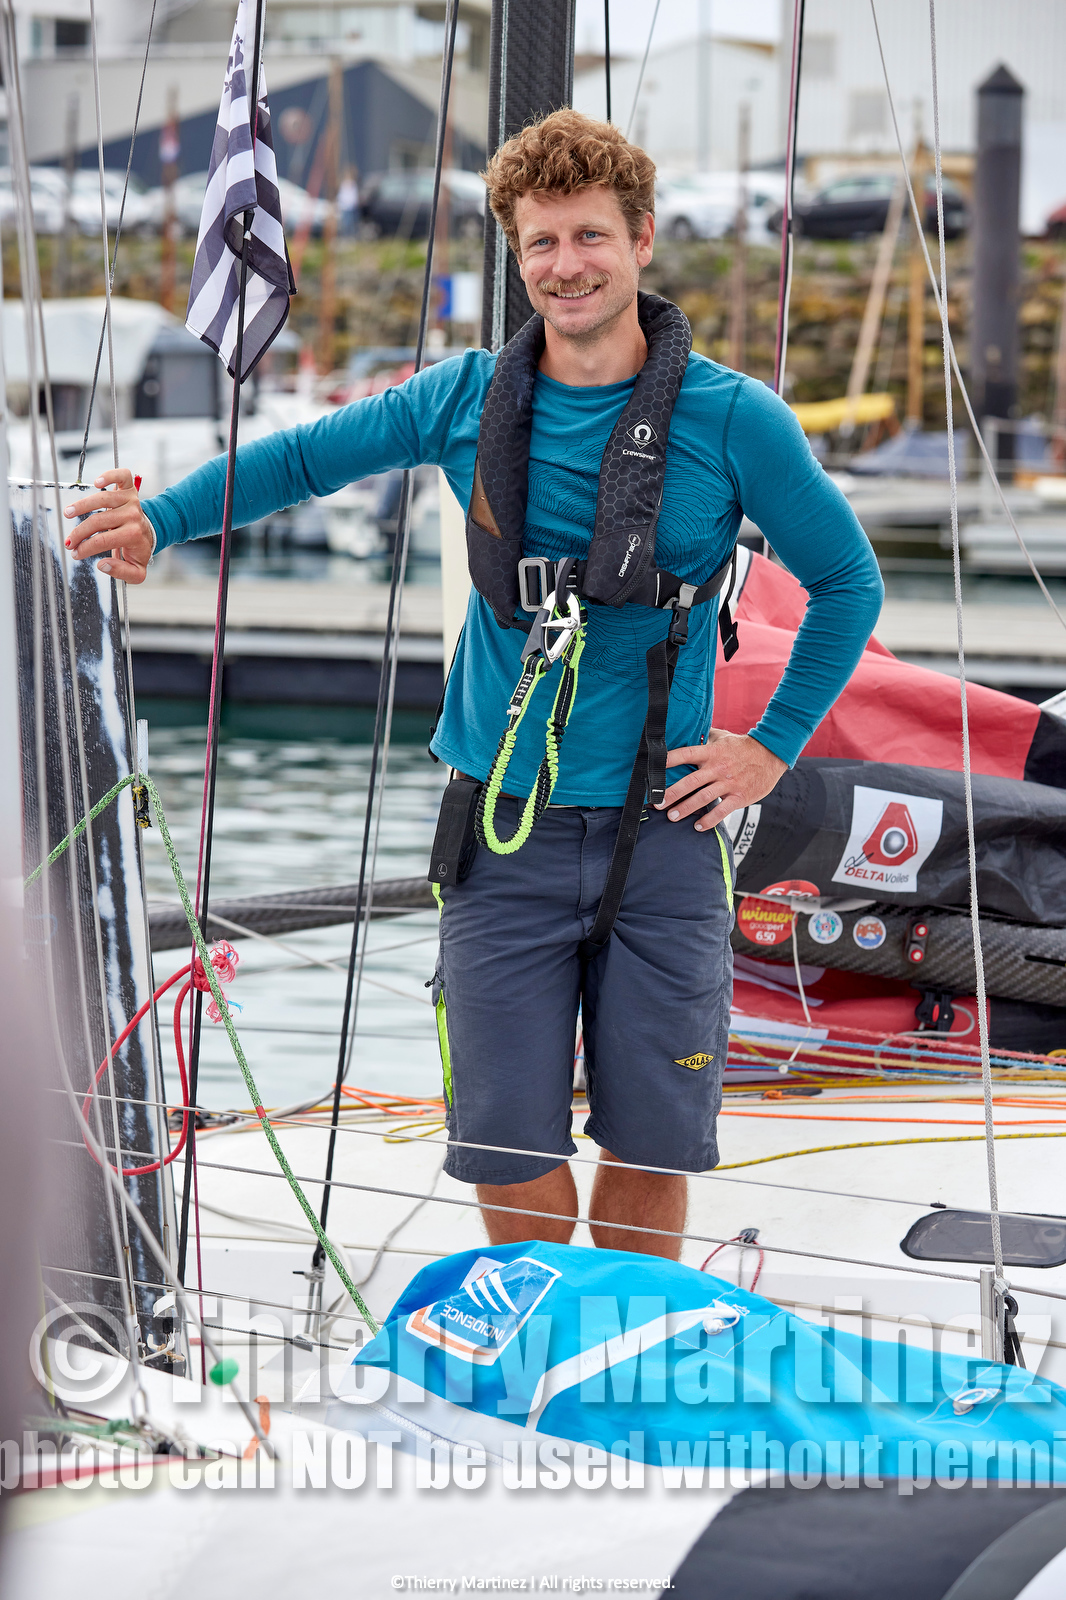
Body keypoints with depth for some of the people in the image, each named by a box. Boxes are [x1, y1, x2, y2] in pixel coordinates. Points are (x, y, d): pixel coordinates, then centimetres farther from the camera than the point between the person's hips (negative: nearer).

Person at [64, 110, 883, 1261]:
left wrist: (775, 743, 2)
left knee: (648, 1140, 4)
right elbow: (304, 456, 12)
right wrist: (165, 519, -2)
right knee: (505, 1138, 1)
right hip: (507, 830, 1)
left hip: (663, 832, -1)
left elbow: (846, 581, 7)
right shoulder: (468, 400, 2)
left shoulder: (732, 419, -3)